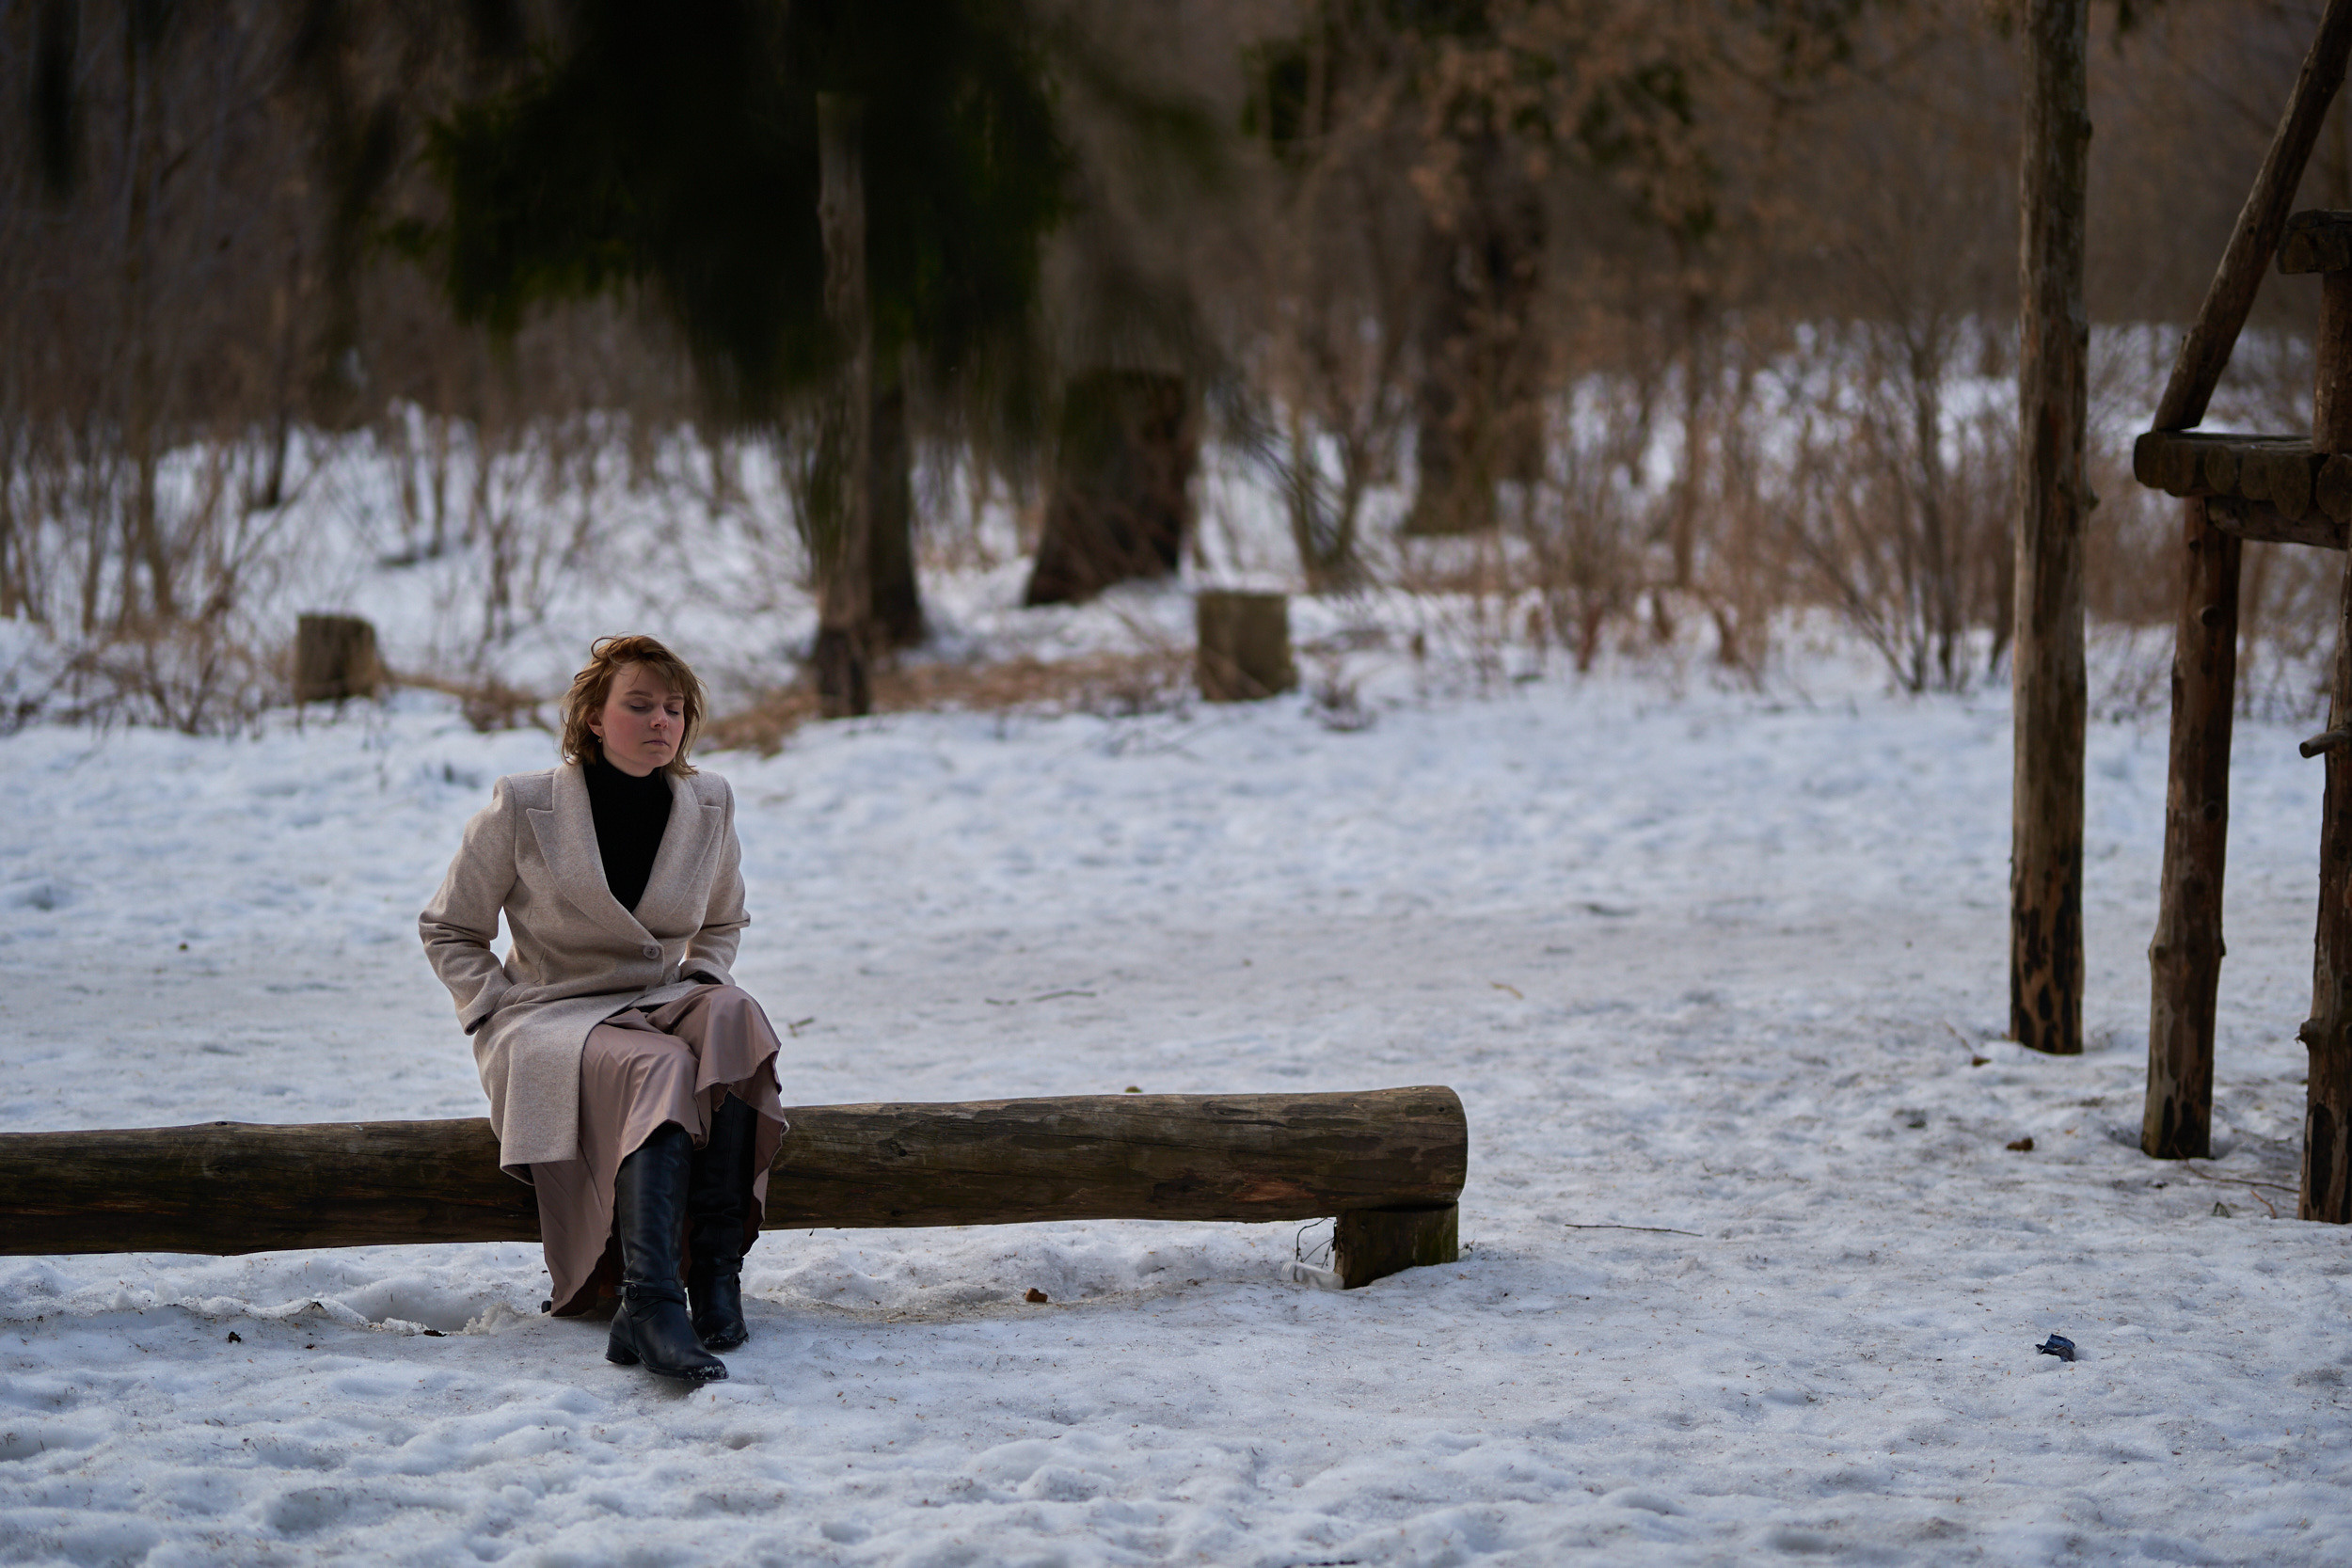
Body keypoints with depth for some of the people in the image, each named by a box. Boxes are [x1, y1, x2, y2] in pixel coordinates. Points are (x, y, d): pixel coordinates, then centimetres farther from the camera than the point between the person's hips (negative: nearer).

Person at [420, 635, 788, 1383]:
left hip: (657, 1010, 4)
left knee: (729, 1015, -32)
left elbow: (722, 923, 23)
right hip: (549, 1021, -4)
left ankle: (716, 1281, -34)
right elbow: (447, 929, 6)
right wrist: (498, 1018, -7)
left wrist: (699, 985, 3)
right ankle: (651, 1309, -50)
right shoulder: (524, 808, -7)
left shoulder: (707, 807, 4)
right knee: (663, 1068, -36)